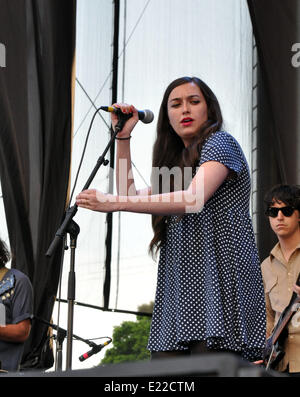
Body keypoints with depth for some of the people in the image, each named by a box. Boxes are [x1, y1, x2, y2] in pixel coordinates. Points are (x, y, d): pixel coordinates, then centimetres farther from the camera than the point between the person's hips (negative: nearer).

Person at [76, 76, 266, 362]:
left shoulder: (220, 143, 3)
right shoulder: (176, 161, 28)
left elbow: (192, 199, -13)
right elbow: (130, 198, 25)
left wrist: (114, 202, -16)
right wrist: (123, 138, 20)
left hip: (218, 282, -7)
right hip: (178, 287, 7)